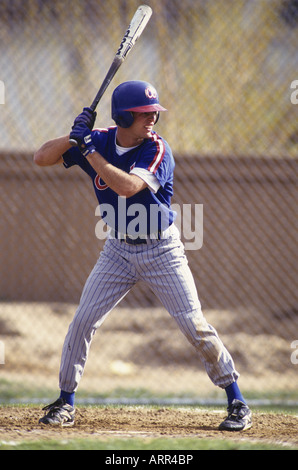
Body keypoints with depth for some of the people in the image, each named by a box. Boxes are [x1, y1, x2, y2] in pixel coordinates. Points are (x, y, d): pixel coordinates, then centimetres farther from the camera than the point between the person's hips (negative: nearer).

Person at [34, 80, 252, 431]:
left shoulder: (157, 149, -19)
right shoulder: (100, 140, -7)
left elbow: (128, 185, -37)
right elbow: (42, 158, -8)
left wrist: (88, 150, -33)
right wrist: (75, 136, -24)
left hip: (161, 250, -3)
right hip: (119, 249, 3)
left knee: (194, 325, -7)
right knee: (83, 321, -4)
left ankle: (236, 401, 4)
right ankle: (66, 400, 10)